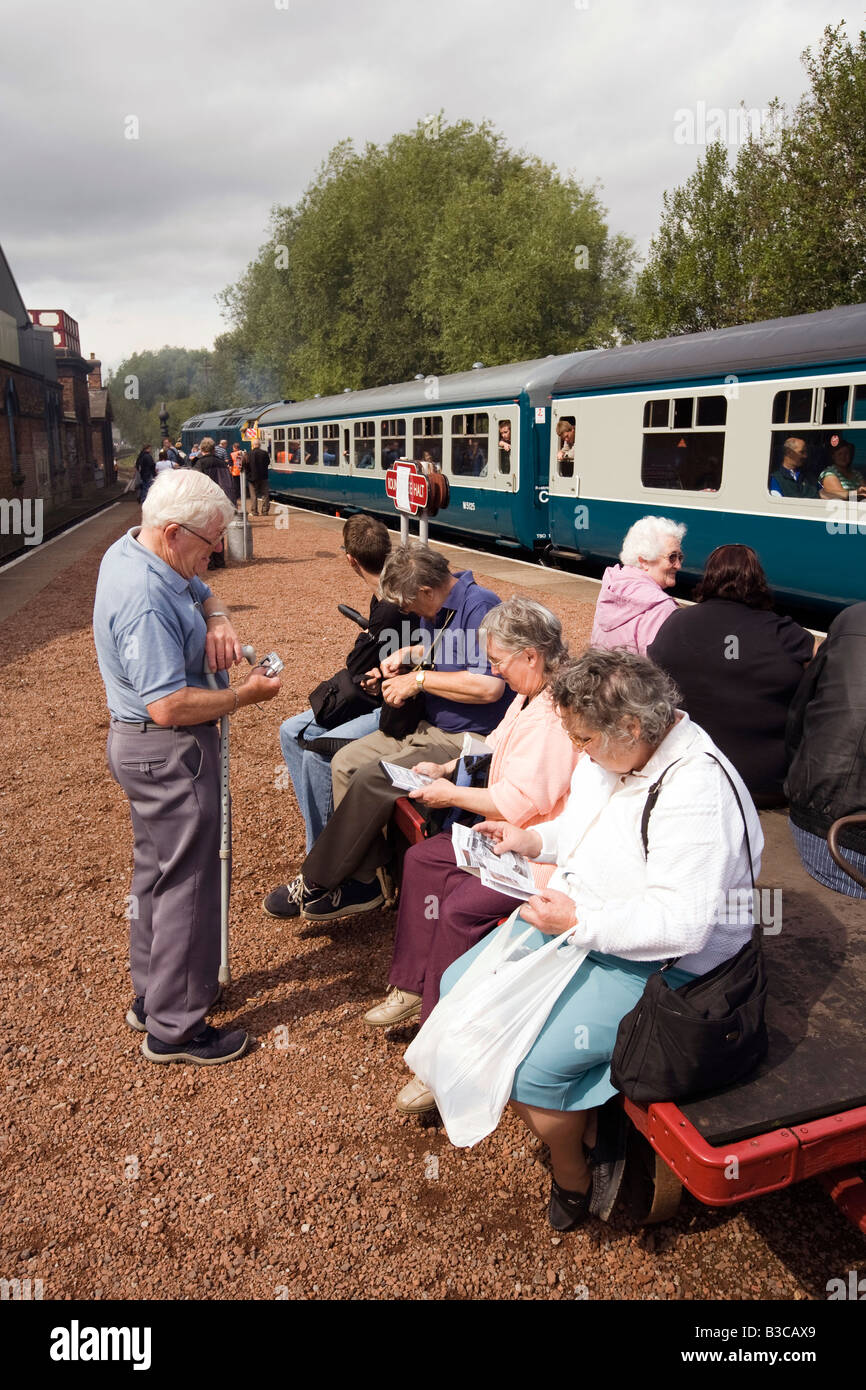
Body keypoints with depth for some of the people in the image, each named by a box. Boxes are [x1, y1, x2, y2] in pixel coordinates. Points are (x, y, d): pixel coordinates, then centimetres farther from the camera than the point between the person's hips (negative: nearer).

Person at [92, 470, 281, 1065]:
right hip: (167, 753, -11)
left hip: (142, 744, 11)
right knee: (187, 882, 1)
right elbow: (168, 705, -31)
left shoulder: (131, 549, 3)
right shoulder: (144, 601, -29)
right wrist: (246, 694, -19)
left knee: (158, 870, 21)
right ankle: (174, 1027, 15)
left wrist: (217, 620, -6)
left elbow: (201, 593, 16)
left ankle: (154, 992, 38)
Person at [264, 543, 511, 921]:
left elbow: (489, 686, -29)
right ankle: (364, 880, -1)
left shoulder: (480, 606, -19)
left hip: (468, 739, -10)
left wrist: (419, 680, -18)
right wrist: (405, 654, 9)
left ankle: (317, 883, -6)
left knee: (371, 777, -23)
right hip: (428, 726, 10)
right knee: (346, 761, 0)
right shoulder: (435, 608, 10)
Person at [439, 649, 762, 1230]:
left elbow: (683, 922, -29)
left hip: (658, 963, -9)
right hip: (576, 920, 9)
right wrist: (534, 841, 0)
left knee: (533, 1066, -20)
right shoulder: (610, 754, -1)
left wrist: (577, 920, -27)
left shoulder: (697, 790, -27)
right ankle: (582, 1121, 17)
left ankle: (572, 1177, 14)